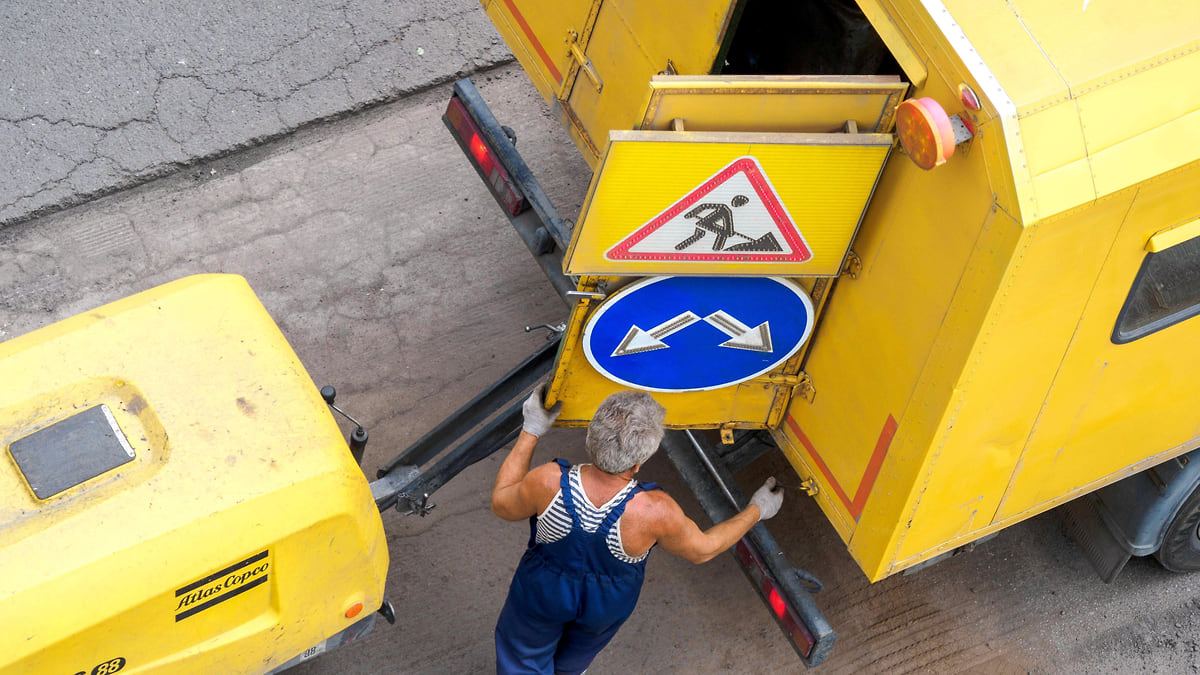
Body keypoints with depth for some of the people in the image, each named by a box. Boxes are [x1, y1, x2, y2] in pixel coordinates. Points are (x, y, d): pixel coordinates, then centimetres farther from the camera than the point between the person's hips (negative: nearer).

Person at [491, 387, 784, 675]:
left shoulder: (547, 484, -39)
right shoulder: (654, 512, -40)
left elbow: (501, 504, -15)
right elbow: (702, 549, -19)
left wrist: (530, 432, -14)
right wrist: (757, 510, -5)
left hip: (543, 590, -1)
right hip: (608, 605, 1)